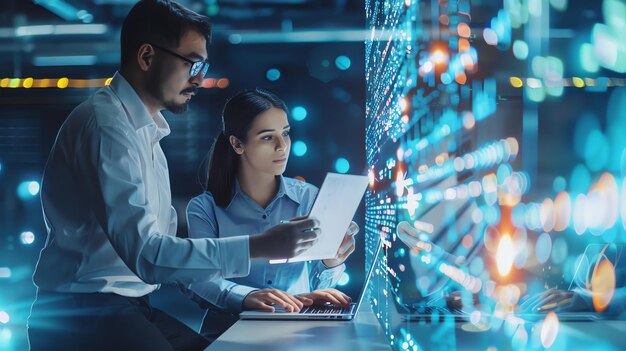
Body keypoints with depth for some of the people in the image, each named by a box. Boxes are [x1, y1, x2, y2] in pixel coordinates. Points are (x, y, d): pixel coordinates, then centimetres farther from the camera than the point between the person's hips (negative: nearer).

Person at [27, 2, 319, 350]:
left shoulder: (146, 131, 16)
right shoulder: (107, 124, -15)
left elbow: (163, 243, 11)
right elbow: (144, 253, -23)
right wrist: (257, 246, -22)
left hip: (131, 307, 9)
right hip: (85, 312, -9)